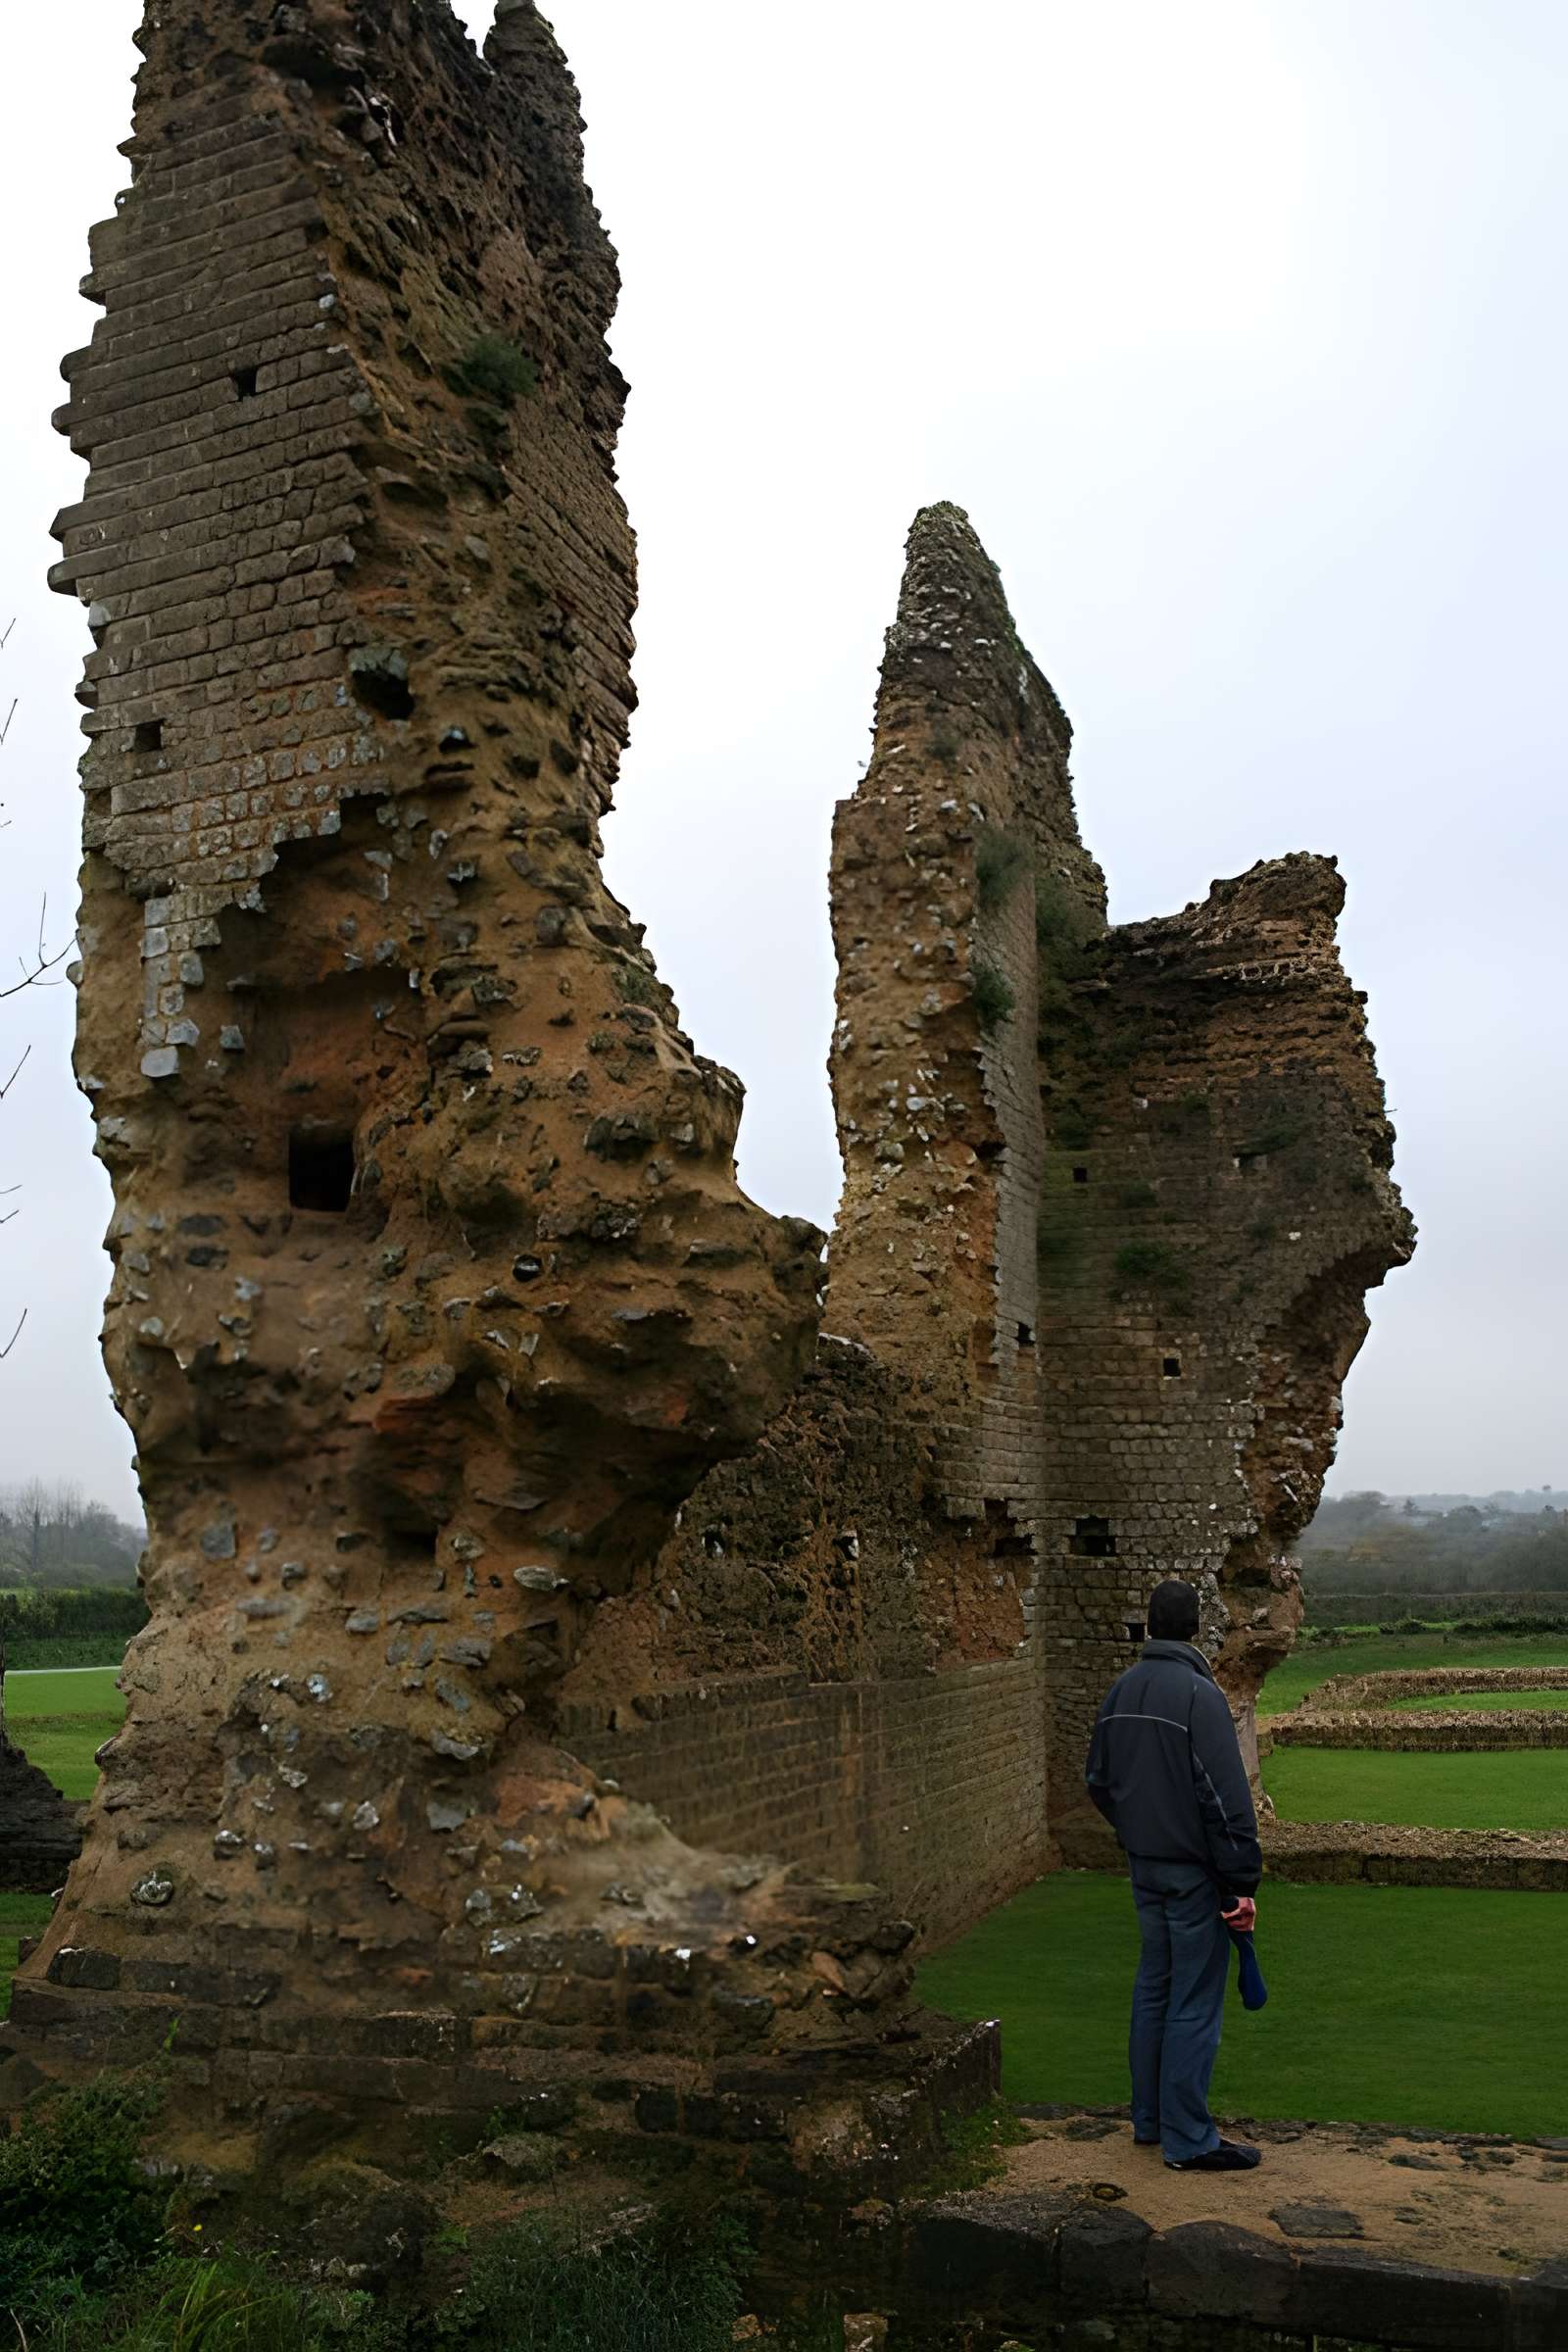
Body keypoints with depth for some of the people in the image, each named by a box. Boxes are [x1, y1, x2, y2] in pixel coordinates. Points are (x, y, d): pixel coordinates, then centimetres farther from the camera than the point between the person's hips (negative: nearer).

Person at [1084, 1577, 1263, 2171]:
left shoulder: (1120, 1690, 6)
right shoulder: (1199, 1693, -18)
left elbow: (1098, 1780, 14)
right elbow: (1227, 1797, -20)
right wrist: (1242, 1883, -16)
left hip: (1143, 1864, 7)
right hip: (1194, 1870, -7)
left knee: (1153, 1990, 17)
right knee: (1195, 2002, 1)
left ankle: (1149, 2119, 27)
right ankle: (1188, 2139, 7)